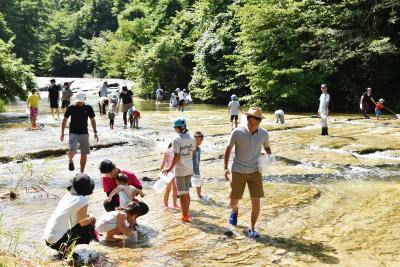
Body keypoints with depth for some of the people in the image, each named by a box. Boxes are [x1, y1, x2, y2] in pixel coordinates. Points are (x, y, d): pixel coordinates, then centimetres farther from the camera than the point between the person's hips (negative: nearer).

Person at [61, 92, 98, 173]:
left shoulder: (88, 108, 1)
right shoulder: (71, 108, -3)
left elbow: (92, 120, 11)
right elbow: (65, 120, 5)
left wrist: (95, 132, 7)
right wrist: (62, 133, 3)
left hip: (84, 133, 2)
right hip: (73, 133, -2)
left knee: (84, 154, 5)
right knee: (72, 151, -23)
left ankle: (81, 172, 20)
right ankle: (71, 161, 10)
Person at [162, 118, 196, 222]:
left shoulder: (176, 140, -18)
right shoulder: (192, 138, 0)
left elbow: (176, 157, -19)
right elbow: (192, 153, 5)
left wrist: (170, 168, -10)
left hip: (180, 170, -6)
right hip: (190, 169, 6)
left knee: (182, 193, 6)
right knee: (186, 192, 19)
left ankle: (185, 215, 15)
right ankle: (186, 213, 30)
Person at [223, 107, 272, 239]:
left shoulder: (263, 134, -6)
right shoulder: (237, 132, -14)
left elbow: (266, 147, 14)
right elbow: (228, 149, -4)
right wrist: (225, 168, -9)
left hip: (255, 172, 1)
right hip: (238, 172, -1)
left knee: (256, 201, -4)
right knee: (233, 201, 7)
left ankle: (252, 229, 14)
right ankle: (235, 210, 45)